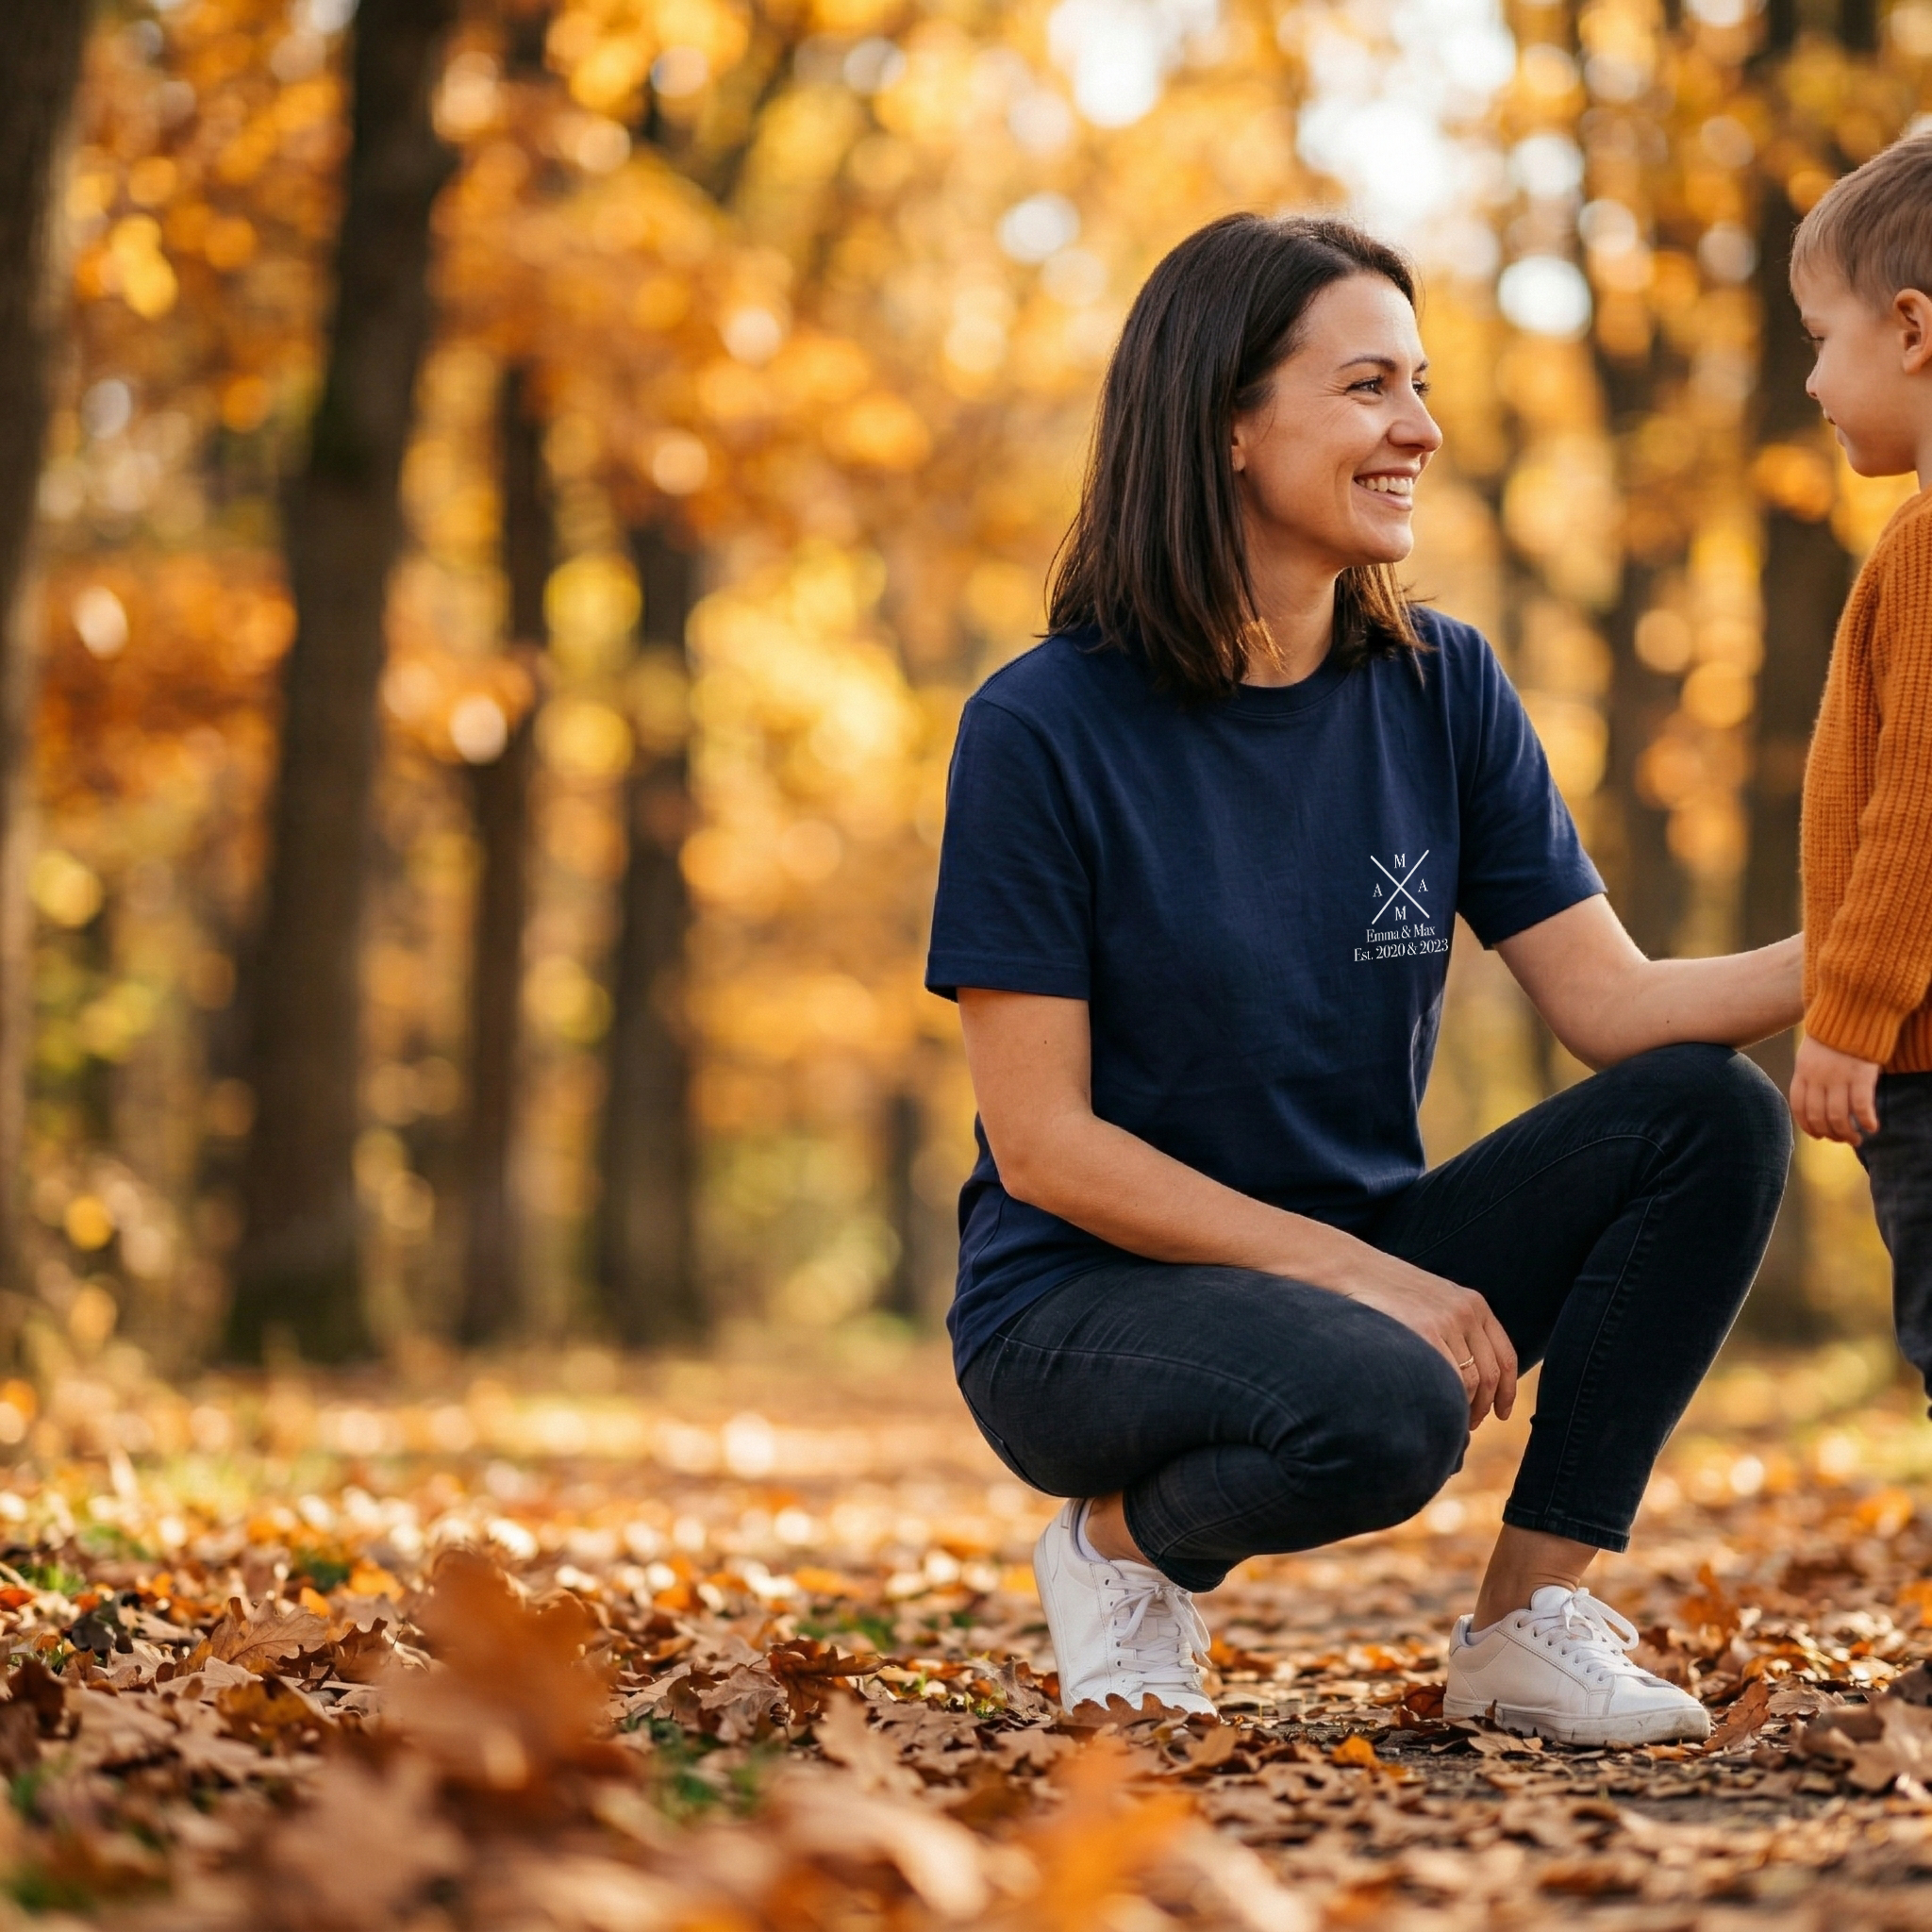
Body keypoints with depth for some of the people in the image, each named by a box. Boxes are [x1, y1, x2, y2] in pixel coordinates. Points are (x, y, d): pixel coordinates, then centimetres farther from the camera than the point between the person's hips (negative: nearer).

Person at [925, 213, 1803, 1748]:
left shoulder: (1443, 691, 1)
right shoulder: (1043, 729, -14)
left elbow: (1612, 1003, -6)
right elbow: (1044, 1144, -15)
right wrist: (1360, 1273, -21)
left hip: (1363, 1265, 6)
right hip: (1085, 1303, -5)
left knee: (1715, 1113, -16)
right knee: (1383, 1410, -36)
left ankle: (1533, 1618, -6)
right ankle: (1126, 1538, -2)